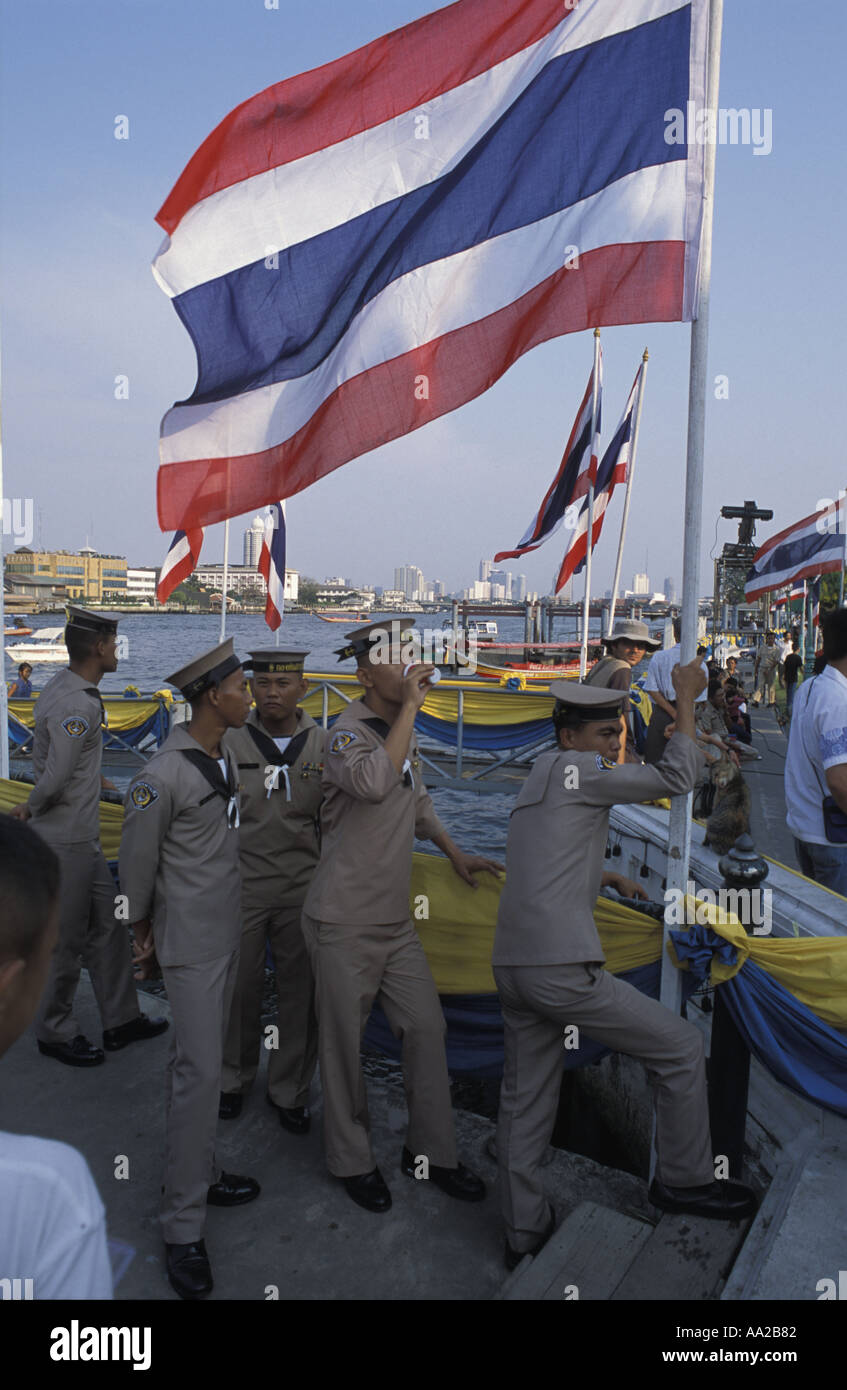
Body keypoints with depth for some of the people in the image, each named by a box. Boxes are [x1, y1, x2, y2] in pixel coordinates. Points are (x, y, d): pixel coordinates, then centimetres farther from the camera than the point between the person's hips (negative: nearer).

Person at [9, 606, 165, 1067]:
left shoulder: (60, 688, 6)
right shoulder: (78, 705, -24)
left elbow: (40, 755, 16)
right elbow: (53, 780, -25)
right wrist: (30, 809, -7)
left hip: (83, 838, 10)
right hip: (65, 843, -10)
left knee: (107, 926, 17)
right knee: (66, 941, 6)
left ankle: (120, 1021, 30)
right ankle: (55, 1033, 25)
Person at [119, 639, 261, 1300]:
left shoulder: (224, 758, 4)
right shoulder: (163, 775, -22)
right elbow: (137, 862, -11)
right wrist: (144, 932, 2)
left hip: (227, 933, 8)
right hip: (192, 944, -8)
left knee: (197, 1061, 19)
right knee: (201, 1071, -4)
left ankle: (197, 1172, 34)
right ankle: (183, 1227, 8)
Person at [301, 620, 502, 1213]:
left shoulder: (403, 731, 9)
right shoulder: (348, 733, -17)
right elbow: (375, 782, -40)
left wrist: (455, 852, 17)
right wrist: (409, 706, -33)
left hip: (396, 919, 8)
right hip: (345, 924, -7)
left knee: (426, 1028, 11)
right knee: (345, 1043, 8)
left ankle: (431, 1150, 29)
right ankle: (353, 1160, 28)